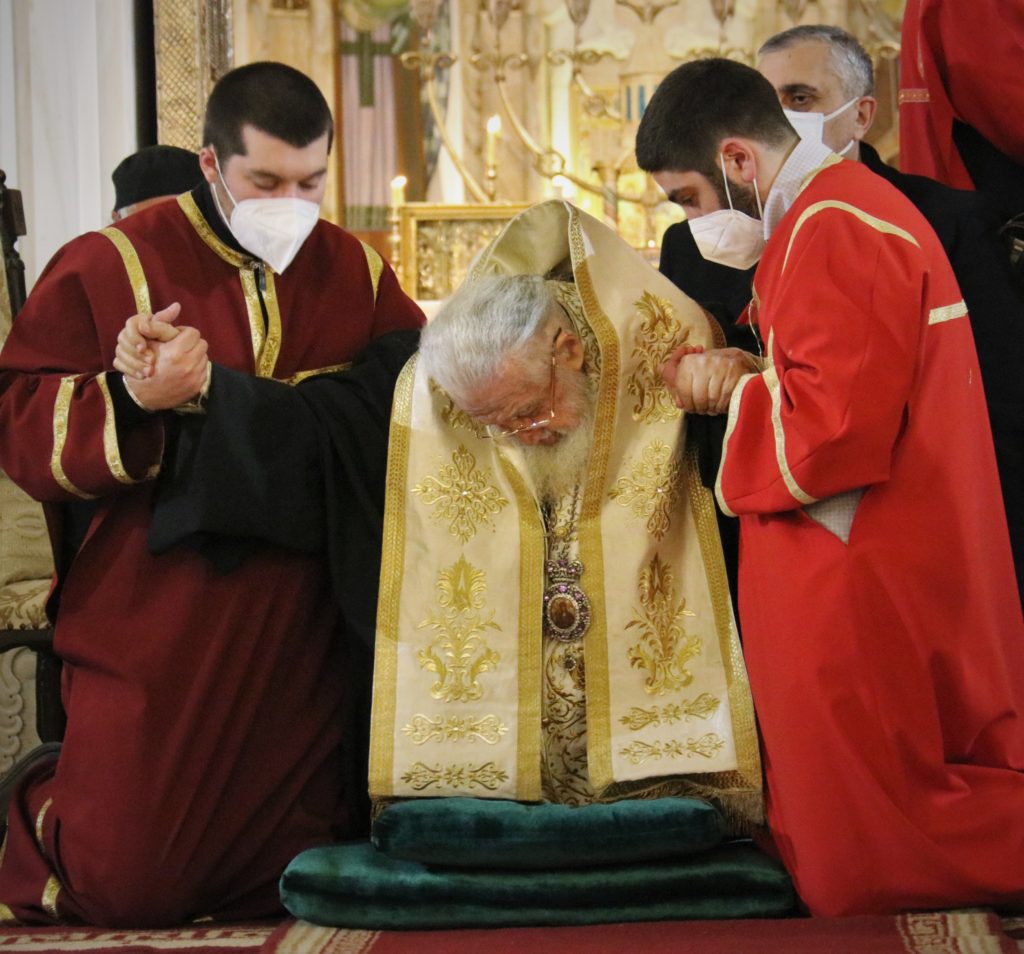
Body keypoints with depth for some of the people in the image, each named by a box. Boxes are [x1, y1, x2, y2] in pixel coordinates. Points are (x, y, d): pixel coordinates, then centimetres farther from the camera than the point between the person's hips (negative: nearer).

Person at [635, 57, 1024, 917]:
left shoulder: (834, 232, -18)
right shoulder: (842, 212, 16)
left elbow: (835, 428, -25)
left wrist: (728, 390, -7)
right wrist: (745, 377, 0)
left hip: (864, 605, -11)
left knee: (874, 867, -3)